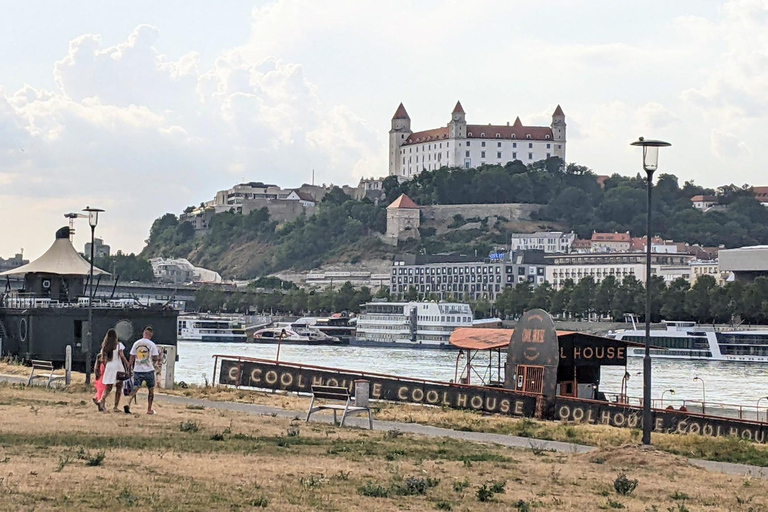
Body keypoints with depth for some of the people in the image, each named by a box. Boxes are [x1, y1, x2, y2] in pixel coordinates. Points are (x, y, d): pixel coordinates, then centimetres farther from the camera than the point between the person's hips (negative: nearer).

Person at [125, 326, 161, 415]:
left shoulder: (136, 343, 4)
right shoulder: (152, 344, -7)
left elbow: (132, 357, 6)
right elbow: (155, 358, -9)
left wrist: (130, 367, 14)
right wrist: (158, 358, 13)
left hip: (137, 370, 3)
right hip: (149, 370, -3)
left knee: (135, 389, 3)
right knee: (151, 390, 13)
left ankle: (128, 404, -19)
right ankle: (149, 409, 15)